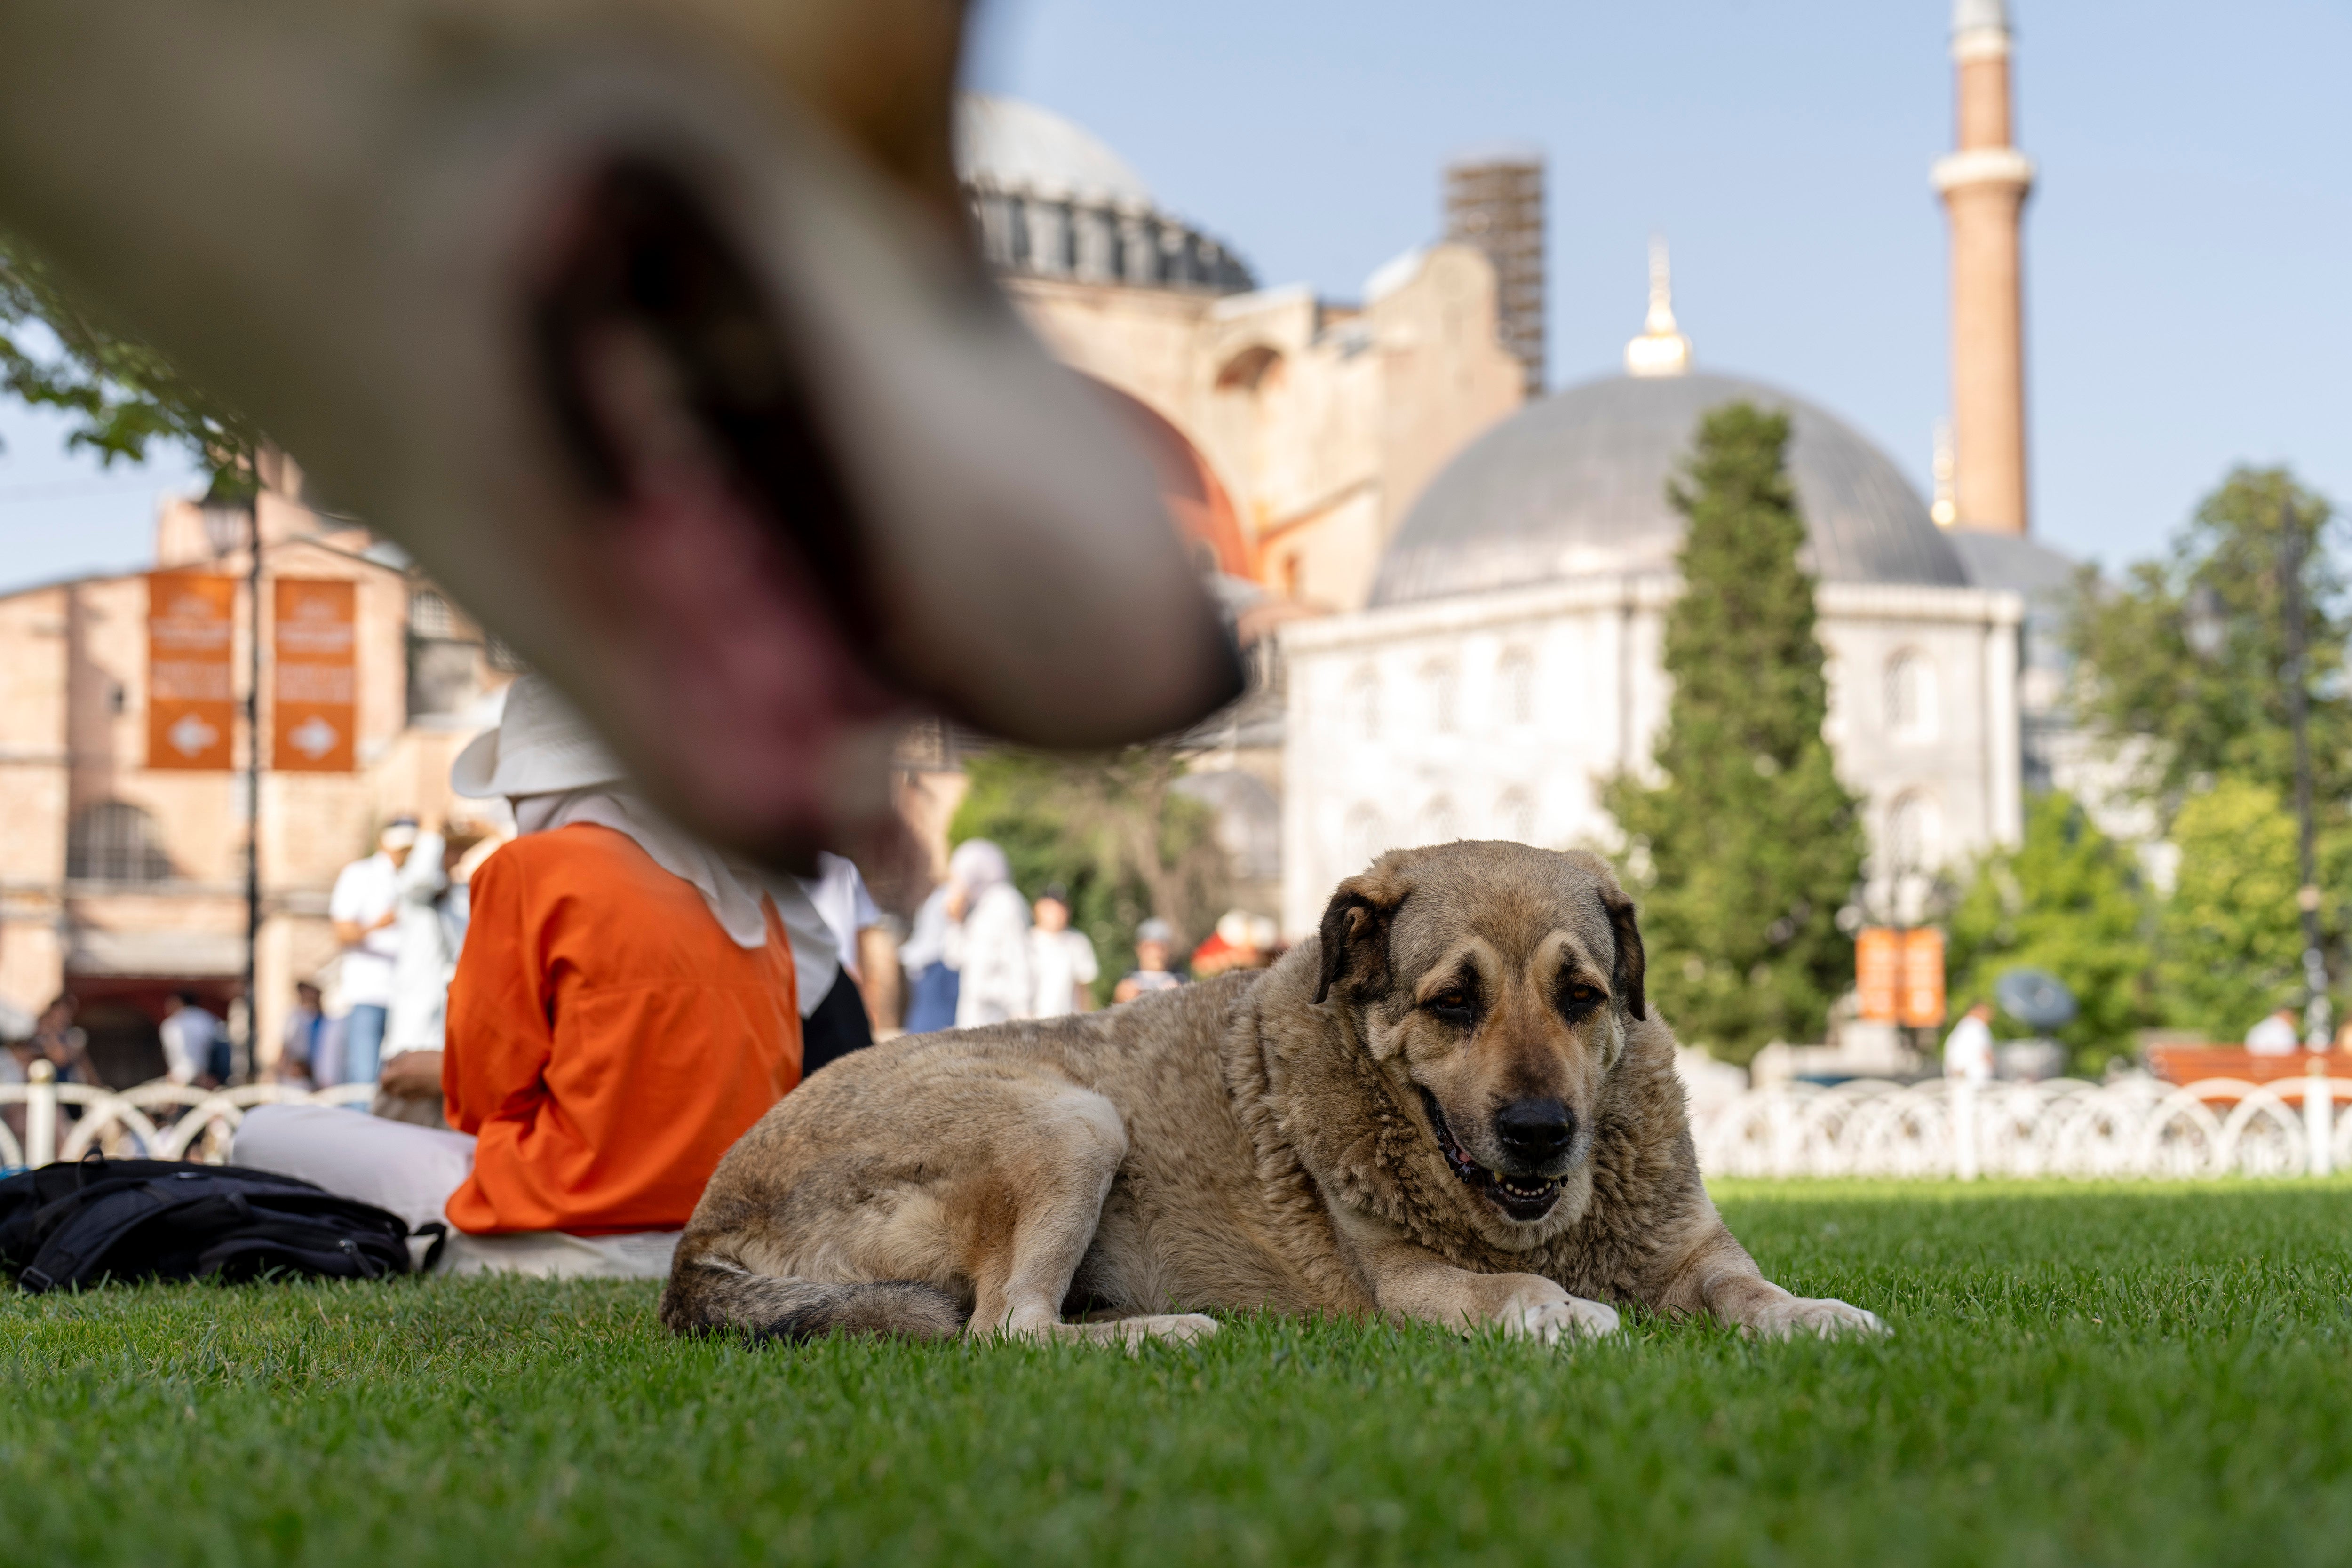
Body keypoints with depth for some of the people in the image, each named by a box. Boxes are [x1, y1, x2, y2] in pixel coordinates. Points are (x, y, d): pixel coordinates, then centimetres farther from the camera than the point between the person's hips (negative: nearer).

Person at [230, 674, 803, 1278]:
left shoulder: (530, 867, -5)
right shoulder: (749, 895, 12)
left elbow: (486, 1095, -4)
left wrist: (437, 1073, 21)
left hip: (576, 1243, -7)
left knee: (264, 1136, 4)